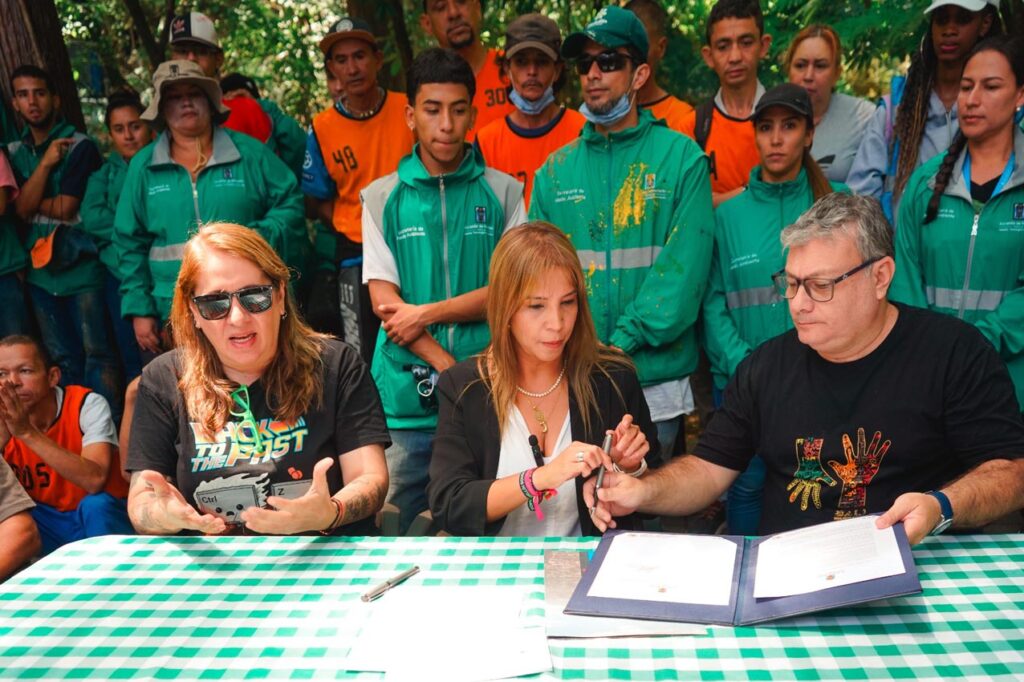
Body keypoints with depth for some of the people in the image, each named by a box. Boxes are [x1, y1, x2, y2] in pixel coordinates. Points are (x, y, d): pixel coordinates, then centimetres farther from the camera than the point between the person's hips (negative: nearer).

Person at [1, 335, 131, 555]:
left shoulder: (87, 404, -18)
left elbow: (95, 480, -34)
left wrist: (28, 432, -36)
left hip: (103, 516, -3)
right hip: (46, 523, 3)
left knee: (96, 504, -33)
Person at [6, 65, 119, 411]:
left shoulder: (80, 146, -7)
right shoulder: (14, 153, 10)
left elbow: (64, 208, -12)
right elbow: (21, 208, -4)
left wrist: (30, 199, 0)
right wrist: (45, 163, -10)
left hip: (81, 266, -5)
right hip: (39, 270, 5)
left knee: (97, 355, -1)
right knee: (63, 359, 12)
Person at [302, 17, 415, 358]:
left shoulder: (410, 110, -4)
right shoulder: (322, 128, -2)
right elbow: (320, 200, 7)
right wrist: (356, 233, -6)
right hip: (356, 257, 0)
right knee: (364, 357, 5)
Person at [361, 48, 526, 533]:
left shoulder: (503, 192, 6)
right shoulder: (382, 197, 7)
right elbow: (385, 303, -1)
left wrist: (427, 313, -10)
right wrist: (452, 370, -10)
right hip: (407, 393, 1)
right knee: (400, 531, 5)